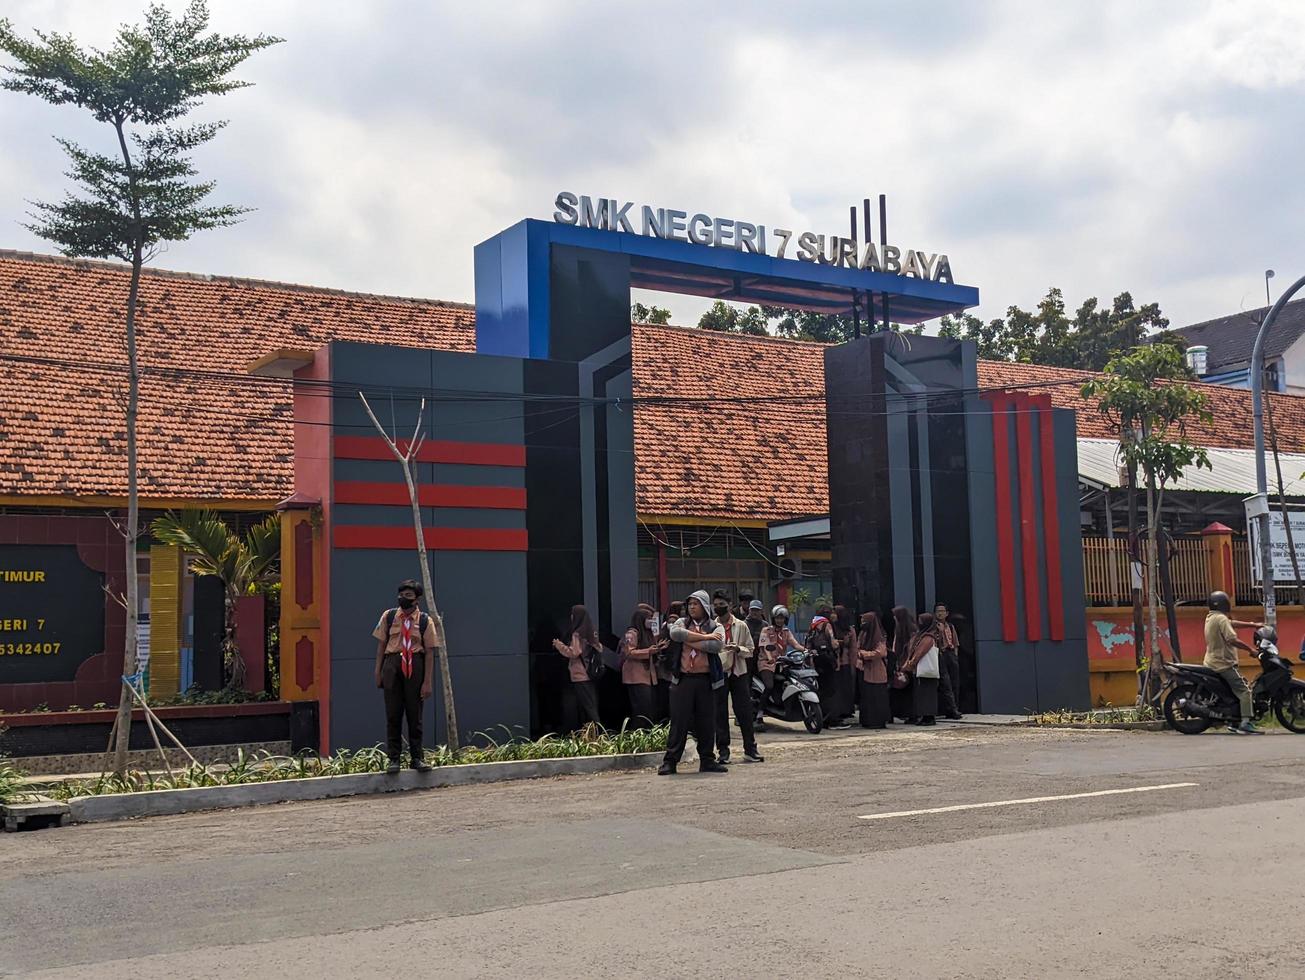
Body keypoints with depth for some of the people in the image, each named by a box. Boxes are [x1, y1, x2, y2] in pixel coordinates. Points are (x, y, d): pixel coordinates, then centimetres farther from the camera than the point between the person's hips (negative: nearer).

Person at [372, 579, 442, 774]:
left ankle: (417, 757, 15)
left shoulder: (425, 621, 0)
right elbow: (381, 644, 9)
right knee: (393, 714, 3)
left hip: (415, 666, -1)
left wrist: (427, 682, -5)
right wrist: (378, 672, 4)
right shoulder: (388, 616, 6)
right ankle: (393, 758, 11)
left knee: (414, 714, 6)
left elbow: (429, 652, -1)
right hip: (393, 664, 1)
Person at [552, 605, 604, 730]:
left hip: (580, 677, -8)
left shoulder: (577, 633, -13)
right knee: (591, 705, 10)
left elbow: (573, 653, -17)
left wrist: (559, 645, -6)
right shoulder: (592, 632, 11)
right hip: (591, 675, 8)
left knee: (586, 706, -6)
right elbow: (599, 648, 19)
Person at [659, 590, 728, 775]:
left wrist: (689, 641, -10)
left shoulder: (715, 627, 8)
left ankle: (707, 760, 16)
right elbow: (675, 633, -13)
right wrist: (703, 637, -13)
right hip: (683, 679, 0)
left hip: (705, 680, 1)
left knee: (707, 721, 5)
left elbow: (717, 645, -13)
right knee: (679, 720, -2)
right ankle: (670, 761, 2)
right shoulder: (681, 623, 11)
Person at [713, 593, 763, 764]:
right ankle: (723, 751, 8)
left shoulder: (741, 626, 6)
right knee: (720, 713, 2)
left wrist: (738, 649, -13)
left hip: (739, 672, 0)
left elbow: (750, 650, 6)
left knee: (745, 711, 1)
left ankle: (750, 749, 7)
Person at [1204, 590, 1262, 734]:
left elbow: (1232, 623, 23)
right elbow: (1232, 640, -25)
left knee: (1237, 689, 19)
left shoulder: (1211, 617, 14)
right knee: (1244, 691, -11)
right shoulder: (1221, 618, -16)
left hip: (1212, 662, 10)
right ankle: (1246, 723, -20)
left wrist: (1253, 625, 21)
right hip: (1223, 663, -10)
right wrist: (1250, 649, -16)